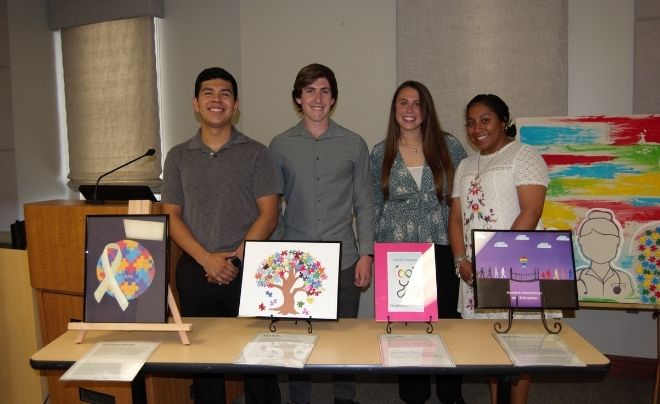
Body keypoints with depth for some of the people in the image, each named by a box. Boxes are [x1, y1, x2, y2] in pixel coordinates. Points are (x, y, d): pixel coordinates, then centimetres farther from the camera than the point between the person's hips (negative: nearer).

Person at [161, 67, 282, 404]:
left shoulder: (255, 153, 2)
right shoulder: (178, 157, 9)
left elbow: (268, 214, -3)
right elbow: (171, 216, 3)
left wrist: (235, 258, -13)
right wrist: (206, 259, -11)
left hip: (246, 271, -2)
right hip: (195, 272, 2)